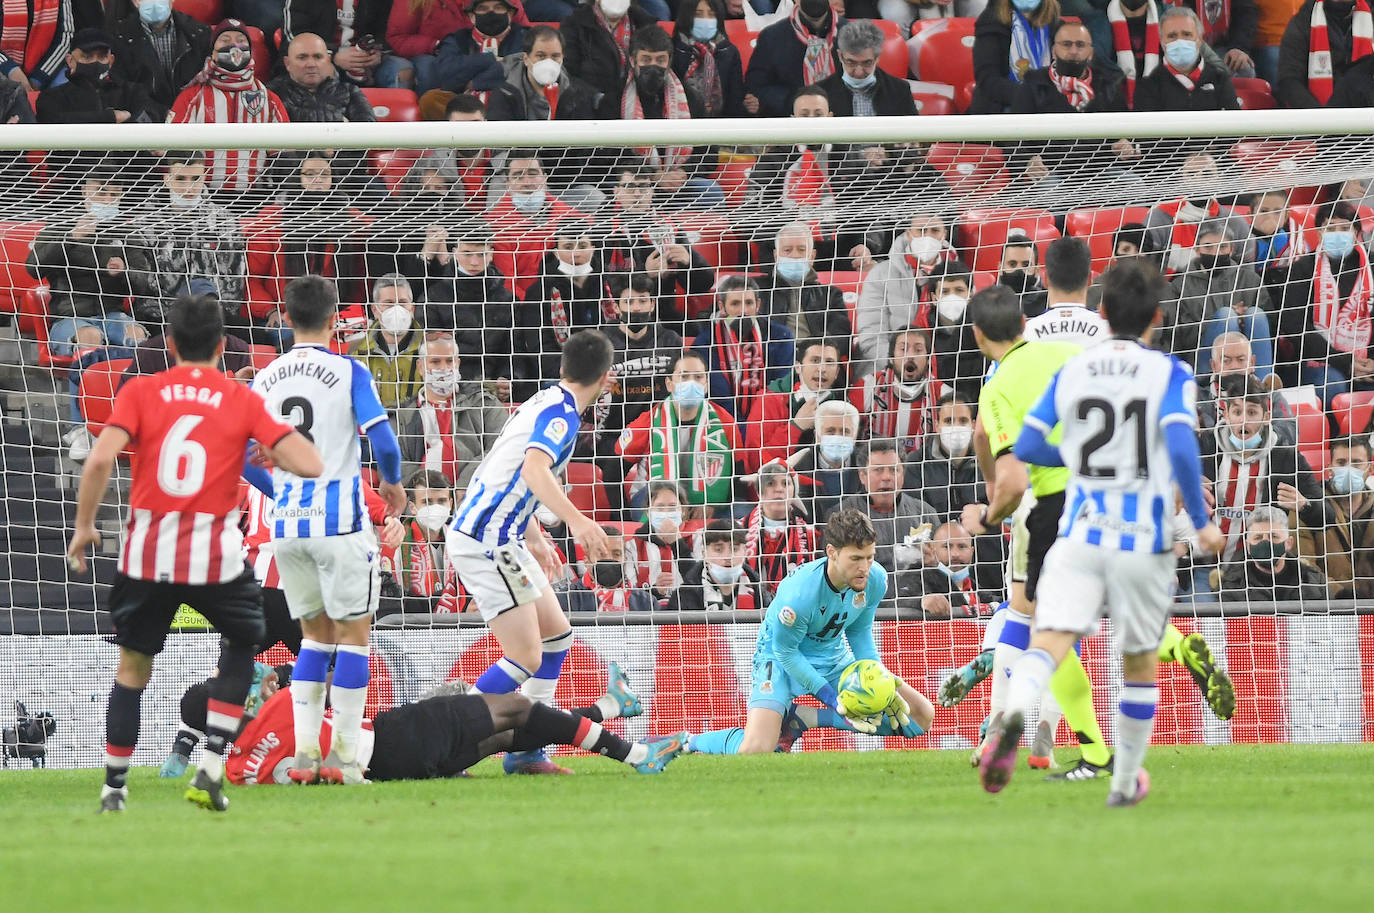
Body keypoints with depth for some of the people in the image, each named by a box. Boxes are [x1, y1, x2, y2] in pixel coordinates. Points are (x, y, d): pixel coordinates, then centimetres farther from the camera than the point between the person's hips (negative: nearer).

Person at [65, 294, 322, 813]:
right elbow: (309, 464, -4)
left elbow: (101, 459, -11)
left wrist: (84, 526, 1)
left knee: (132, 668, 18)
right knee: (241, 645, 24)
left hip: (147, 553, 0)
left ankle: (114, 787, 17)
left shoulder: (140, 392, 2)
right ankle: (210, 771, 11)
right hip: (214, 555, 0)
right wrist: (270, 451, 17)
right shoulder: (242, 400, 3)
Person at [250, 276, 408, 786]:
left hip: (287, 527, 5)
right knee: (353, 634, 4)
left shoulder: (264, 380, 7)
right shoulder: (348, 372, -6)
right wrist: (393, 483, 8)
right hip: (340, 523, -5)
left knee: (315, 635, 16)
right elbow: (382, 438, -13)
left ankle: (304, 750, 6)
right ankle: (346, 757, -1)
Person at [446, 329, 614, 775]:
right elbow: (534, 469, -32)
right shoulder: (562, 412, -14)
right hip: (486, 541, -10)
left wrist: (535, 537, 40)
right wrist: (576, 519, -43)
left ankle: (525, 750, 16)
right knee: (526, 658, -12)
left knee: (557, 634, 16)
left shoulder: (545, 401, 16)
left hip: (500, 540, 10)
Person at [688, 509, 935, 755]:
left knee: (922, 715, -3)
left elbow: (860, 634, 3)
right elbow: (785, 652, -20)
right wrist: (833, 700, -25)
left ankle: (805, 719, -4)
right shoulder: (797, 594, -33)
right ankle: (691, 743, 1)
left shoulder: (875, 579, -15)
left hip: (835, 660, 7)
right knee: (755, 750, -32)